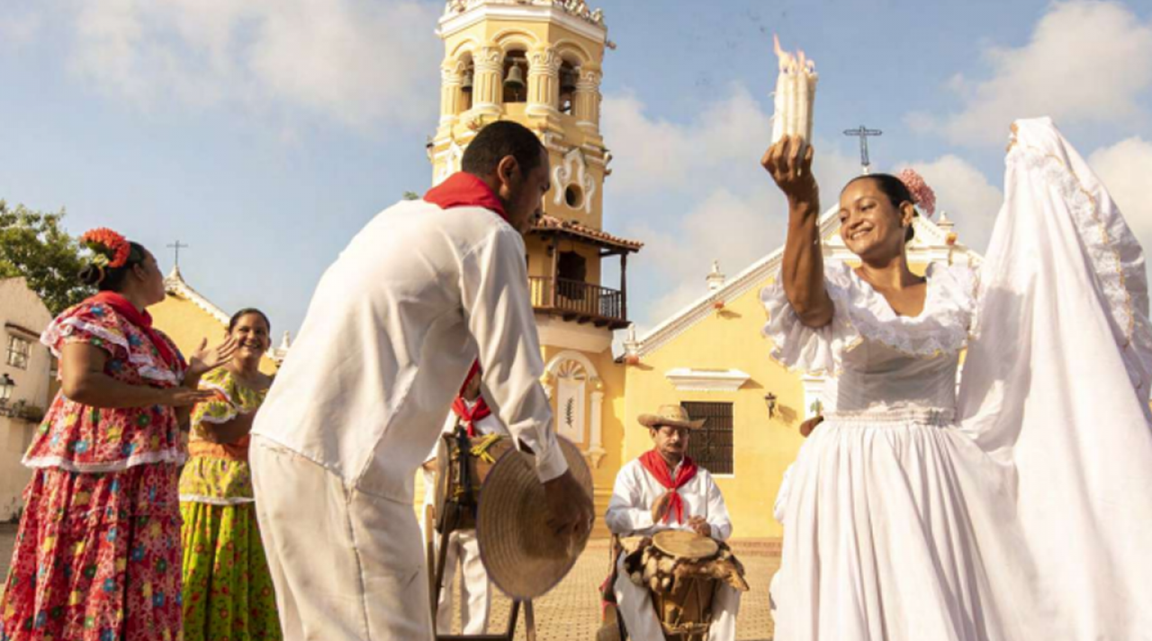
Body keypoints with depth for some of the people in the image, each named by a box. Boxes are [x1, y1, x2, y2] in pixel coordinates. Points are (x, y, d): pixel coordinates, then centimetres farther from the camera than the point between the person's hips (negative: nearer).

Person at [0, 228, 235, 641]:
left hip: (144, 481, 8)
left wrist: (193, 373, 7)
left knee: (139, 585, 5)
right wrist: (163, 395, -15)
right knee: (89, 578, -7)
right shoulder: (97, 316, -4)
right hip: (97, 474, -8)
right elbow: (79, 383, -21)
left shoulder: (148, 335, 20)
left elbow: (175, 419, 22)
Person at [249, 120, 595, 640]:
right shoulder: (491, 233, -5)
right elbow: (515, 377, -6)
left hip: (278, 442, 9)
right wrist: (557, 478, 7)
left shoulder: (402, 215, 22)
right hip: (341, 462, -9)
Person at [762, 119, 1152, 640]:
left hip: (936, 477, 2)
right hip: (851, 478, -2)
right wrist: (802, 204, -39)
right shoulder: (838, 286, -1)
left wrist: (1040, 167, 7)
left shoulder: (955, 287, 8)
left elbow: (1047, 265, 7)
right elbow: (803, 301, -24)